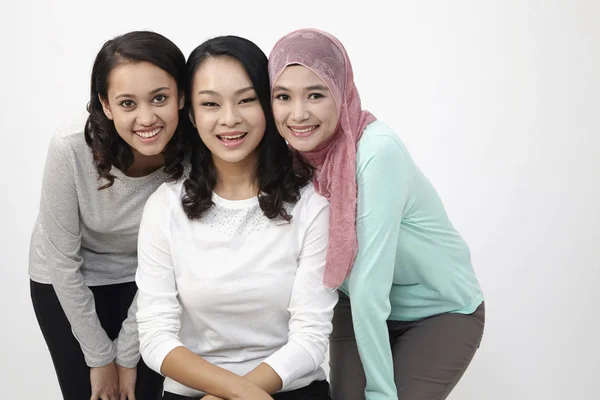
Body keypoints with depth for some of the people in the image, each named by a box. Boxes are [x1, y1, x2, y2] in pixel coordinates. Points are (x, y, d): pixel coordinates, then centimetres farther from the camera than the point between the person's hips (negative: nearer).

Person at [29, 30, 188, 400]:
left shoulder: (192, 162, -25)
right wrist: (100, 357, -11)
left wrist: (127, 356, -8)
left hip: (139, 283, 2)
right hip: (67, 286, -1)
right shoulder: (70, 152, -30)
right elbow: (63, 261, -18)